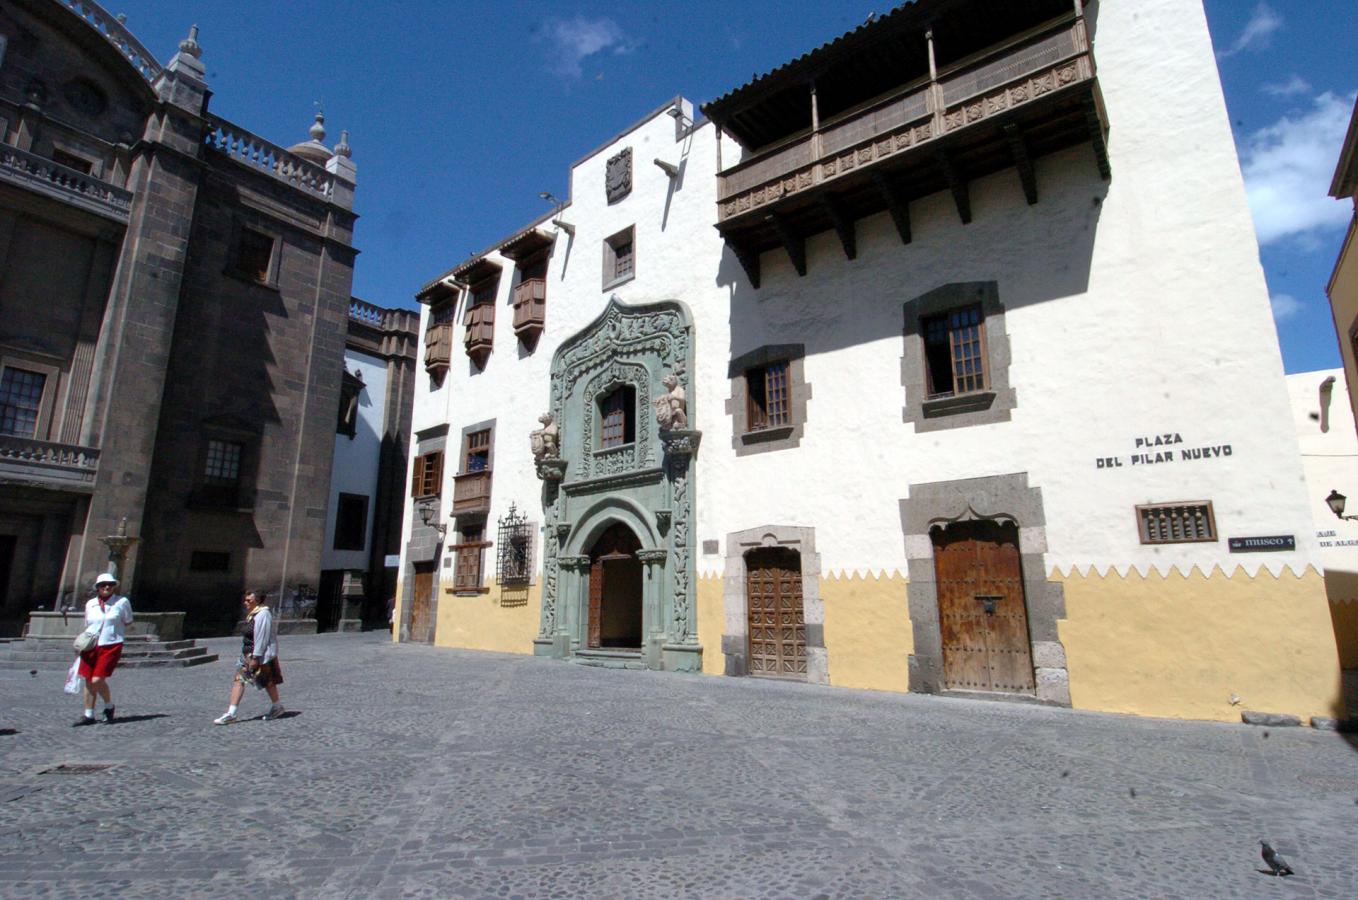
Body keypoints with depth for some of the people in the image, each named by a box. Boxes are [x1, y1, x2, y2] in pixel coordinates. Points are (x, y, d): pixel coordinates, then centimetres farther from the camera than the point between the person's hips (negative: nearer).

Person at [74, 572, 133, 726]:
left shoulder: (122, 602, -1)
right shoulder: (90, 604, 8)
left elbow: (128, 622, 10)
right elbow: (87, 626, 18)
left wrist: (111, 626, 2)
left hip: (110, 646, -4)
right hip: (90, 646, 4)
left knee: (97, 680, -12)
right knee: (88, 681, 6)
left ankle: (109, 707, 12)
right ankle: (89, 715, 18)